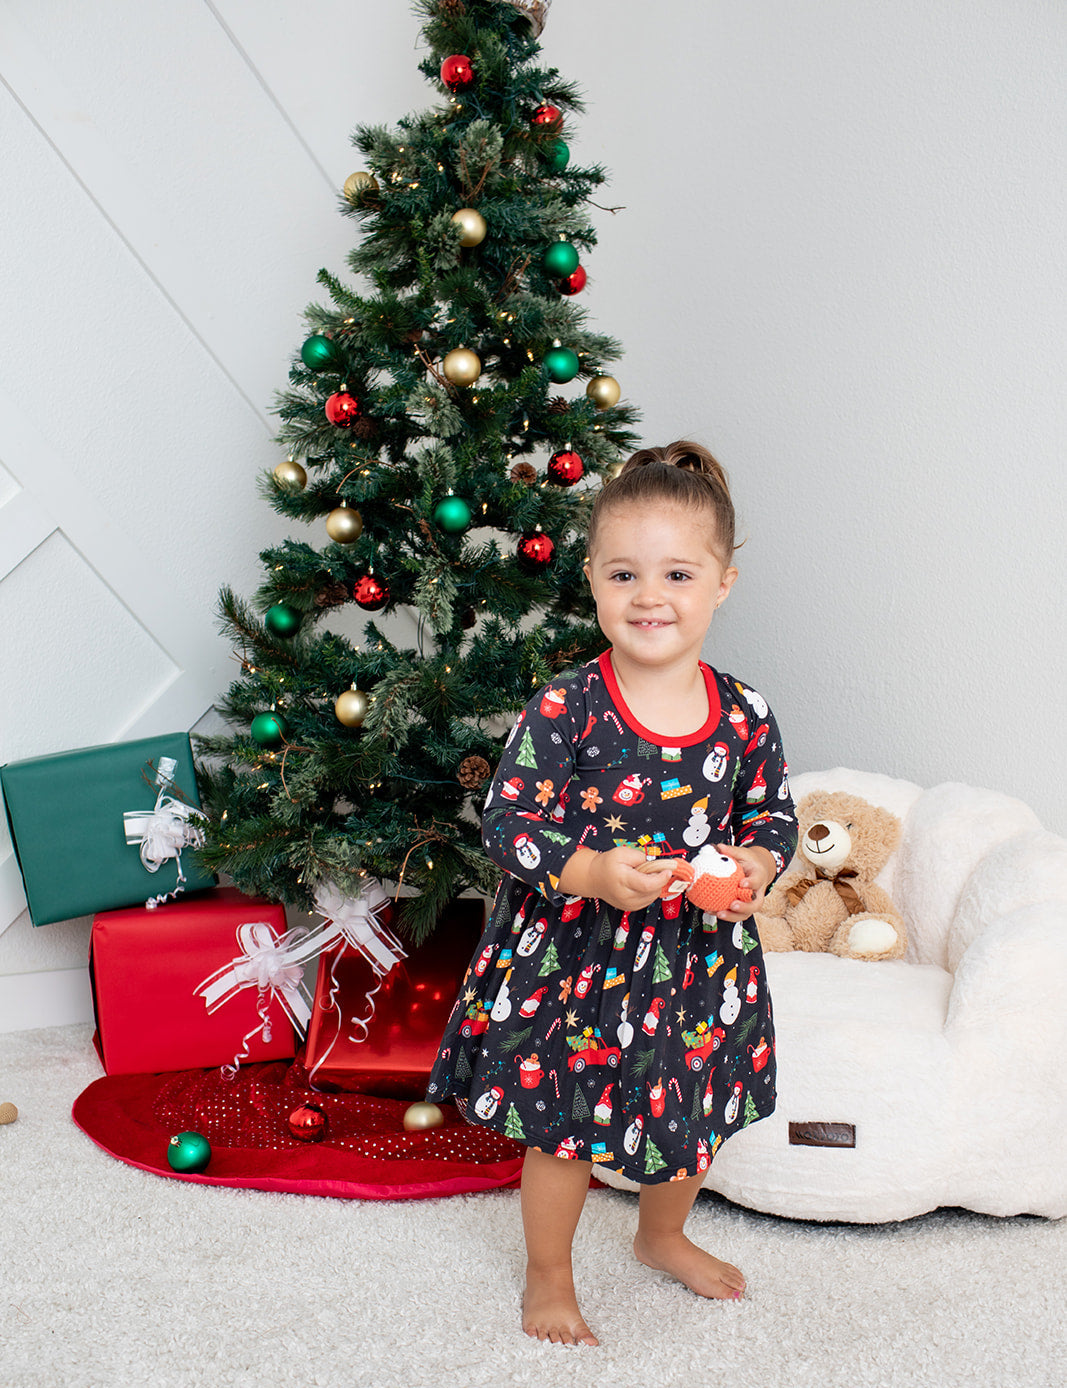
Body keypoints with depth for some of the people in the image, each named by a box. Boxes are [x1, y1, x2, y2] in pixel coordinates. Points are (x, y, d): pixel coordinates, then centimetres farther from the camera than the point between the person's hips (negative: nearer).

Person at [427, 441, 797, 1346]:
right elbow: (507, 822, -17)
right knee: (565, 1127, 11)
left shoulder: (744, 716, -8)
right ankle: (549, 1278, 38)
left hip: (698, 958, 4)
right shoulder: (564, 711, -19)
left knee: (696, 1116, 23)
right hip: (574, 956, -4)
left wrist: (757, 866, -16)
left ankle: (664, 1236, 54)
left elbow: (774, 813, 6)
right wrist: (592, 873, -32)